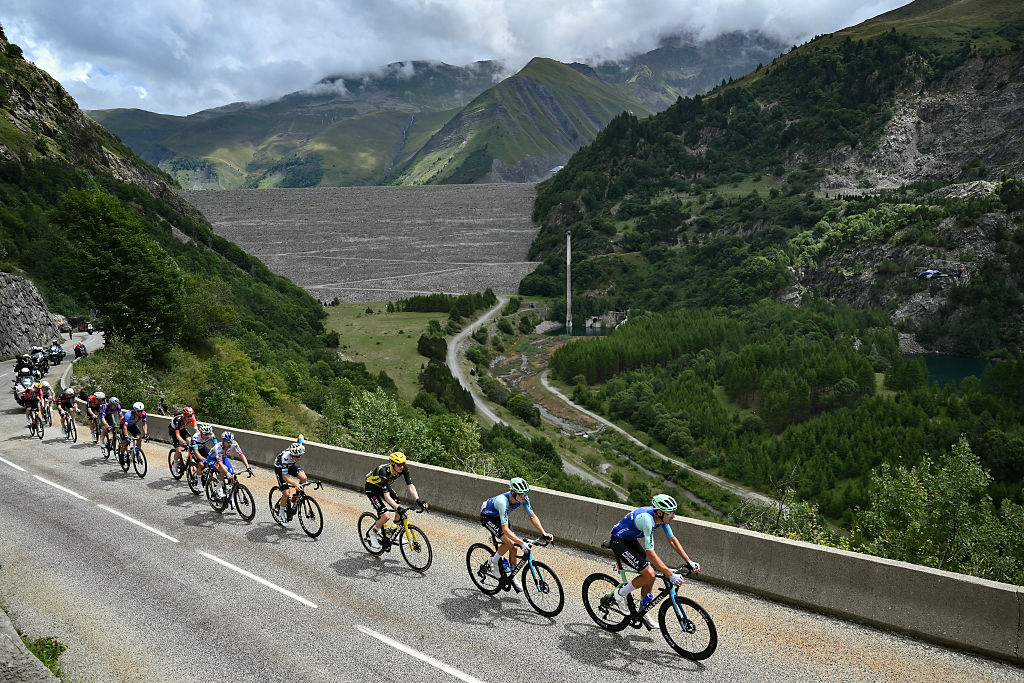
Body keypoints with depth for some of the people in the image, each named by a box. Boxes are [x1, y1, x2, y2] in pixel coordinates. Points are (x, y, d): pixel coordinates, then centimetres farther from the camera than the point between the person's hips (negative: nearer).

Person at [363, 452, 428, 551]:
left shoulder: (404, 468, -23)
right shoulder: (384, 471, -39)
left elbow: (410, 486, -19)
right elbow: (386, 496, -41)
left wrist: (418, 500, -33)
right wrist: (398, 507, -50)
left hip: (384, 486, 6)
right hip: (371, 487, -6)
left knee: (401, 509, -7)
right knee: (386, 516, -19)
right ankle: (372, 533, 7)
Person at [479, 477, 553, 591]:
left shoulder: (523, 498, -23)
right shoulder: (503, 501, -42)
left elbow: (532, 516, -13)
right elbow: (505, 529, -42)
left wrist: (544, 533, -22)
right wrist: (522, 543, -48)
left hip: (499, 516, 6)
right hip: (487, 517, -6)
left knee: (514, 547, -2)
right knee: (509, 542, -23)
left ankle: (513, 577, 15)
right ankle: (494, 560, 4)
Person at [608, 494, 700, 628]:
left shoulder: (661, 516, -10)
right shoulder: (647, 519, -35)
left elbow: (672, 540, 1)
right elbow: (650, 553, -36)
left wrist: (689, 562, -6)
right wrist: (670, 575, -37)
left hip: (631, 541, 8)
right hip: (619, 542, -8)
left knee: (650, 575, 3)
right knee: (649, 574, -16)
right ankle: (621, 594, 3)